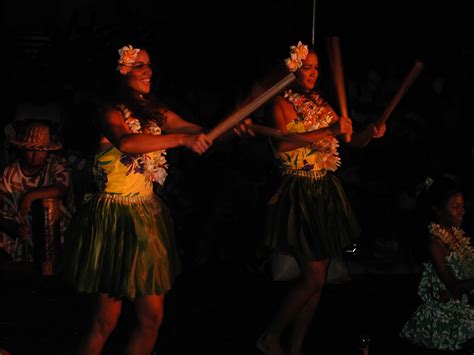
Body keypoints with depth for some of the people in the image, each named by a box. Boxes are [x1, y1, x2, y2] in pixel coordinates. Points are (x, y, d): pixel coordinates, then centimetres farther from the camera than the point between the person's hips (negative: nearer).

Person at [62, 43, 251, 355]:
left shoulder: (154, 111, 10)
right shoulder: (111, 111, -10)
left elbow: (199, 130, 8)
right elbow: (126, 142, -31)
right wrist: (182, 139, -38)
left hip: (148, 214, 7)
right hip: (115, 216, -7)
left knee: (152, 317, 7)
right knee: (107, 320, -1)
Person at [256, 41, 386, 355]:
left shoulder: (323, 104, 12)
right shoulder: (282, 103, -6)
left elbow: (353, 140, 13)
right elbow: (283, 143, -23)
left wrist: (370, 133, -9)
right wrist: (329, 130, -25)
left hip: (328, 194, 6)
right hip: (301, 195, -6)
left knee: (317, 280, 8)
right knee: (314, 279, -8)